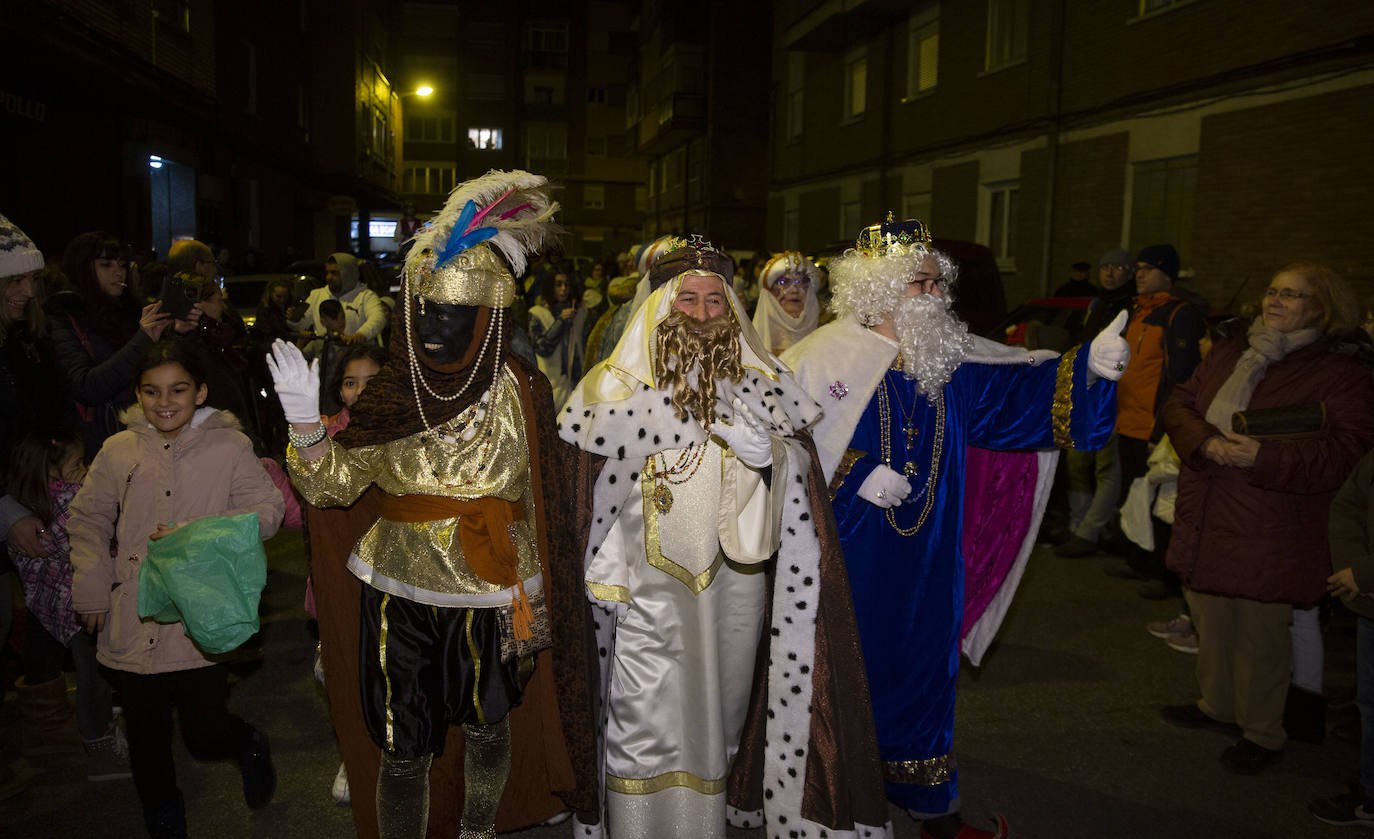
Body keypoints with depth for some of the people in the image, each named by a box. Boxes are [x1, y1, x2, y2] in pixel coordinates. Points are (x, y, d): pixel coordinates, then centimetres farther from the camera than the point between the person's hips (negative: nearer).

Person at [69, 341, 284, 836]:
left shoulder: (229, 446, -4)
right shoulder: (119, 451, 3)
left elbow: (268, 509, -6)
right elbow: (87, 519, 14)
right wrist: (91, 586, 5)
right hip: (133, 623, 3)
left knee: (206, 735, 0)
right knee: (145, 736, 13)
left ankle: (250, 746, 36)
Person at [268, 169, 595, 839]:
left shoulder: (519, 394, -7)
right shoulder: (392, 396, 0)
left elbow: (540, 506, -4)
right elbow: (333, 484, -2)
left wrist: (530, 603, -5)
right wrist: (304, 420, -20)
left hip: (487, 599, -1)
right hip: (399, 597, 1)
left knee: (487, 728, 17)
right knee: (404, 750, 7)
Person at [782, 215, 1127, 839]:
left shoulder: (951, 357, 4)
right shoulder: (827, 356, -12)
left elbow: (1017, 390, -6)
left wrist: (1088, 367, -22)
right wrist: (856, 476, -19)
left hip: (926, 556, 5)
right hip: (850, 553, -5)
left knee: (922, 666, 16)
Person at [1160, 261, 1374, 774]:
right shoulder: (1227, 354, 12)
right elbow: (1179, 405, 9)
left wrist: (1263, 457, -28)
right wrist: (1205, 442, -13)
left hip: (1268, 538, -6)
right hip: (1207, 526, 6)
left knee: (1260, 634, 3)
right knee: (1210, 621, 17)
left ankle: (1263, 734, 21)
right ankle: (1216, 706, 37)